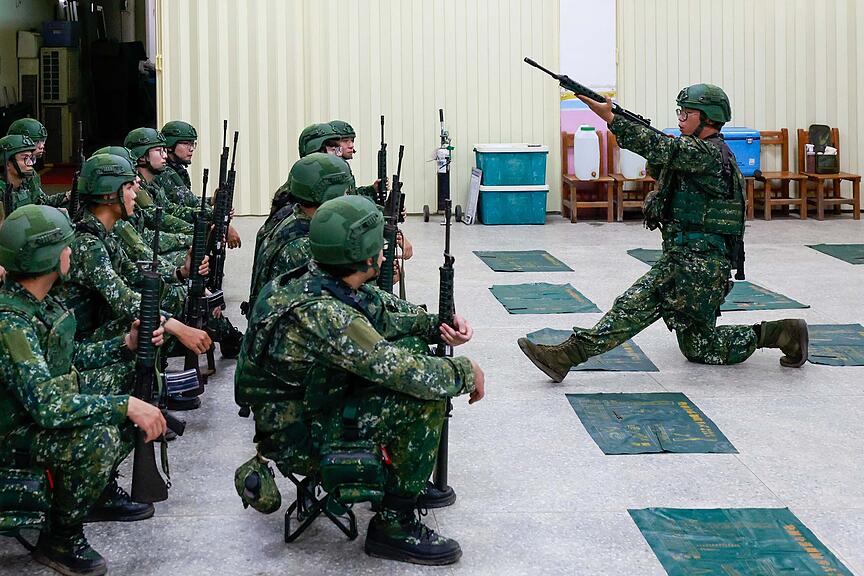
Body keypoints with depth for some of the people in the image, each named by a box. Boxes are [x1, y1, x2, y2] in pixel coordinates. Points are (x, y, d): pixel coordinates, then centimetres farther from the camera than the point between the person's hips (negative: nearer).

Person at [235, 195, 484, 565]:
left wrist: (438, 327, -5)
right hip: (298, 441, -10)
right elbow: (397, 369, -32)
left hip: (312, 402, 10)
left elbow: (387, 311, 11)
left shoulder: (327, 283, -3)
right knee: (425, 400, -21)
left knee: (415, 346, 10)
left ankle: (413, 479, 21)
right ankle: (393, 524, -9)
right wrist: (465, 372, -18)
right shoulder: (320, 313, -31)